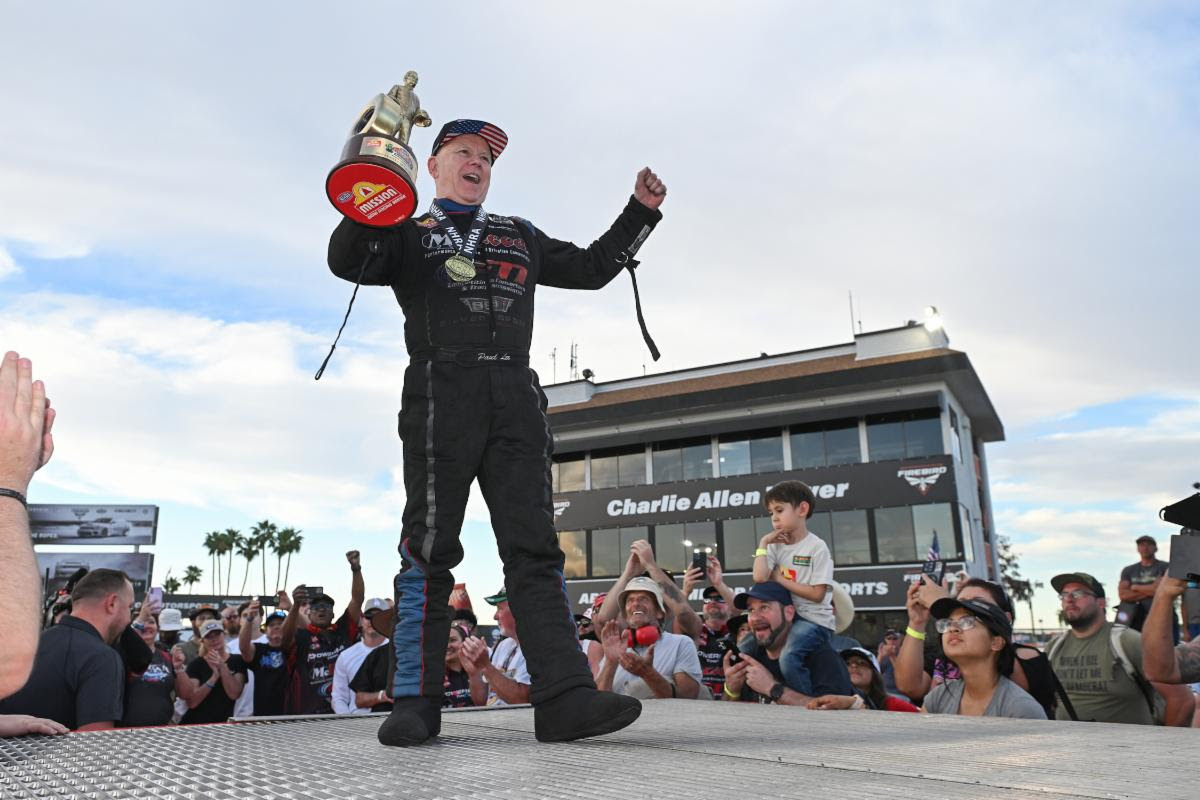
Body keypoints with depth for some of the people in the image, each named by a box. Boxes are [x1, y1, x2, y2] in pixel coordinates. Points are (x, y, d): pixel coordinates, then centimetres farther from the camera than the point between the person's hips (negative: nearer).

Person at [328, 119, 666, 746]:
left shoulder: (520, 237, 31)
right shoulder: (408, 235, 19)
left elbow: (592, 267, 34)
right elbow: (347, 262, 1)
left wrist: (640, 211, 27)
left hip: (515, 400, 3)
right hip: (441, 395, -3)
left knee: (535, 548, -7)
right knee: (429, 549, -6)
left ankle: (564, 697, -13)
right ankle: (416, 703, 0)